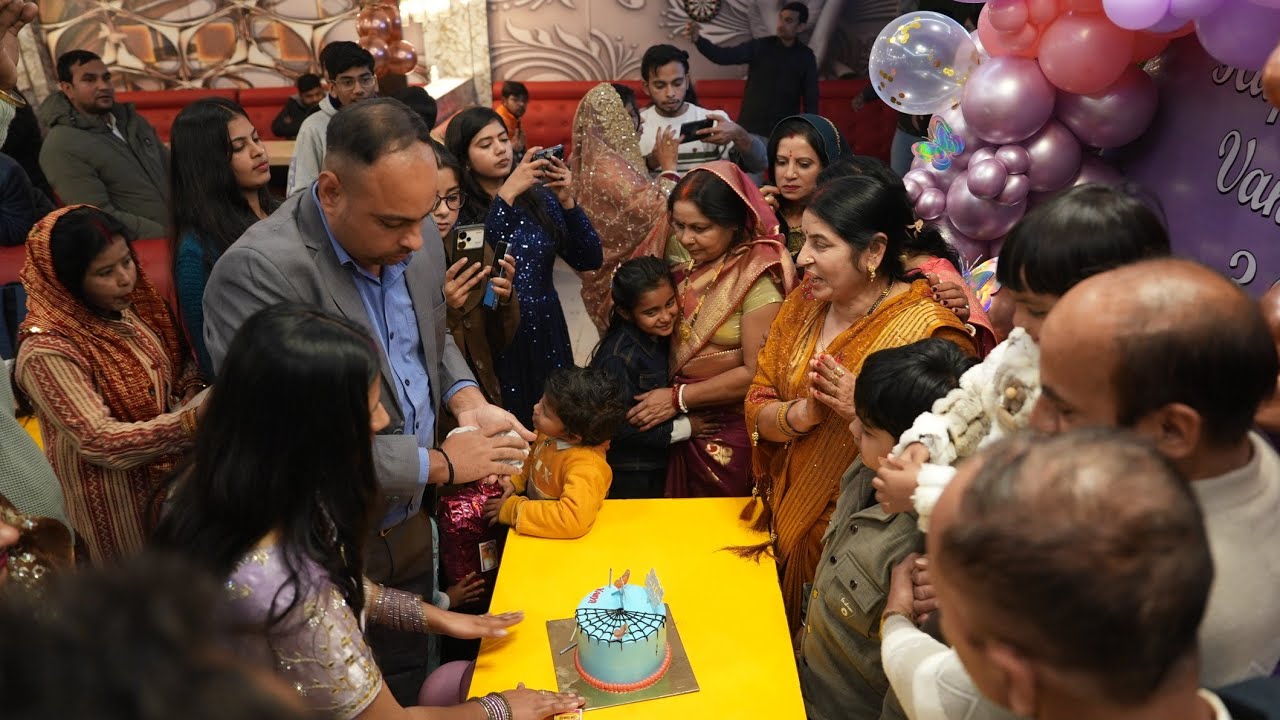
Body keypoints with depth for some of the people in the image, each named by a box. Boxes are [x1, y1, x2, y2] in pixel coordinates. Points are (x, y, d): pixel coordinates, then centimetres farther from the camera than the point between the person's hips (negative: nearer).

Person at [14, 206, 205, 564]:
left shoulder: (129, 306, -5)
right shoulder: (47, 351, -26)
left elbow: (182, 357, 10)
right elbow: (99, 441, -29)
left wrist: (191, 389, -11)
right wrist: (191, 420, -39)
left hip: (170, 471, 6)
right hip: (116, 501, -6)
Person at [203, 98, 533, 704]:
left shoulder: (414, 238, -6)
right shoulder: (259, 271, -29)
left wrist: (466, 400, -7)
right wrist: (438, 464, -23)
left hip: (409, 521, 6)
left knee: (409, 685, 25)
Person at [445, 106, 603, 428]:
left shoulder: (538, 196, 2)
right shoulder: (458, 209, -7)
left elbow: (589, 260, -2)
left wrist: (567, 201, -15)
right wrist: (508, 193, -26)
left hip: (547, 334, 3)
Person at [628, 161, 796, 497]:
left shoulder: (757, 277, -20)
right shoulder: (678, 250, -4)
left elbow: (756, 373, -20)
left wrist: (678, 398, -17)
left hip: (729, 431, -5)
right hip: (679, 421, 5)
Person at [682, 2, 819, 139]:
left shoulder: (805, 56, 2)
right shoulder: (759, 46, 0)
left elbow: (811, 97, 2)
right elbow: (723, 56, -12)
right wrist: (698, 39, -29)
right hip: (749, 127, 0)